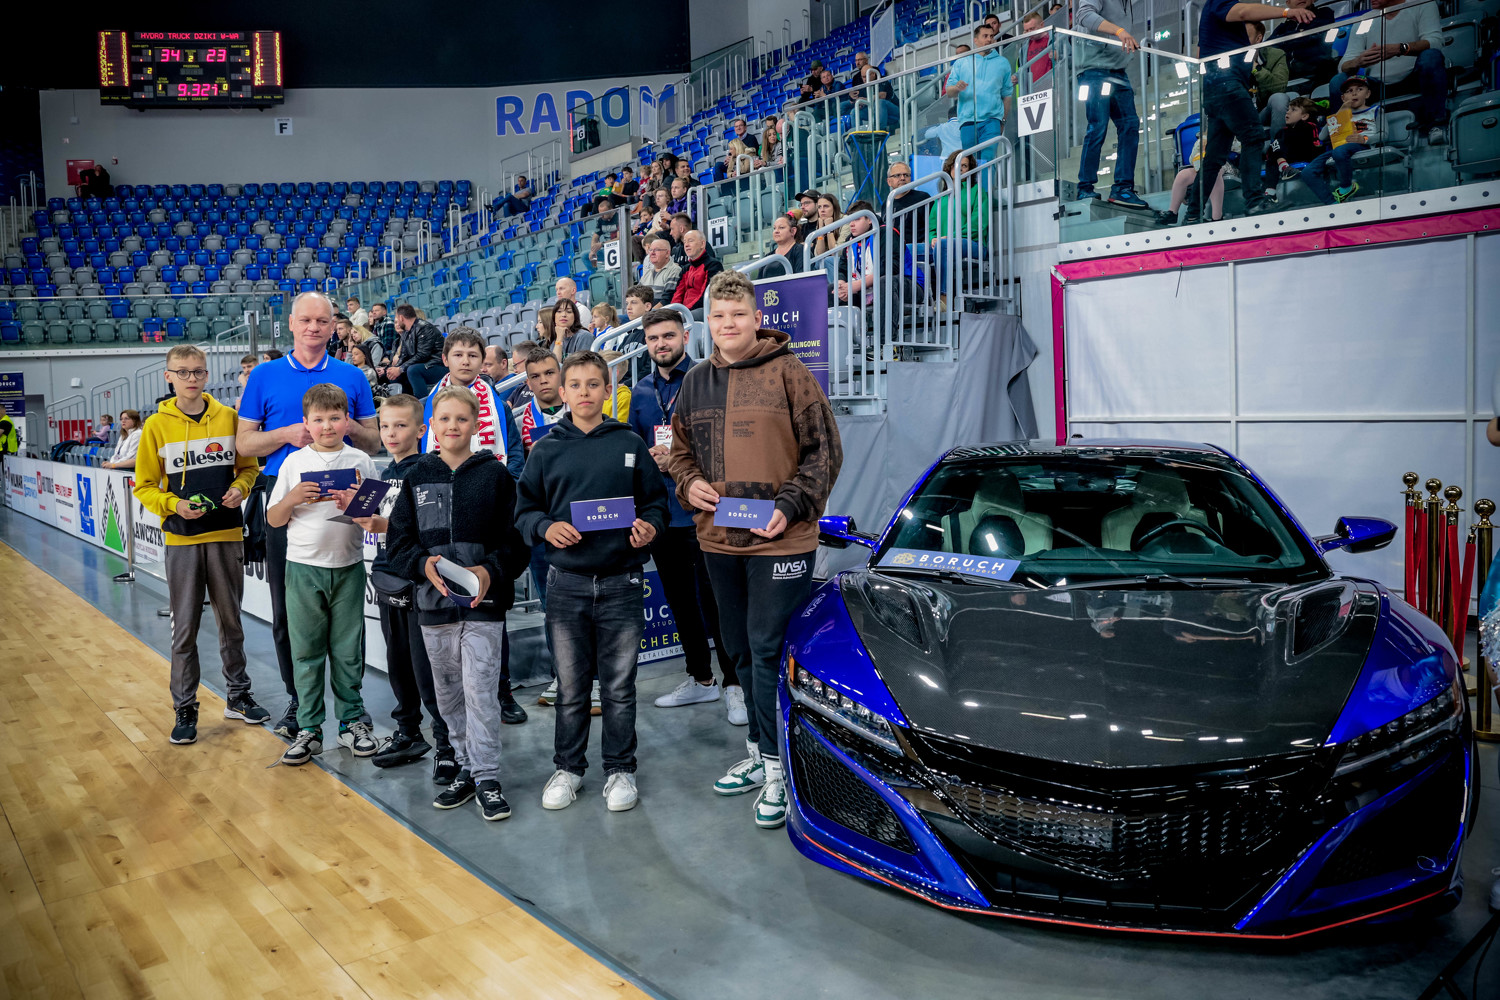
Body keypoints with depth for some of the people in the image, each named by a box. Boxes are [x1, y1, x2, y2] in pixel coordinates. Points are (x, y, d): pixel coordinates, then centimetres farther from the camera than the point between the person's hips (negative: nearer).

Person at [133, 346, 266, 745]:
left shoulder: (228, 417, 3)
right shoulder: (156, 425, 0)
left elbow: (248, 466, 11)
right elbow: (144, 486, 3)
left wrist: (240, 488, -9)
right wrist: (174, 504, -14)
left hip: (227, 535, 1)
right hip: (182, 539, -1)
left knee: (231, 621, 12)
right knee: (185, 627, 3)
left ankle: (238, 695, 25)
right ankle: (185, 708, 13)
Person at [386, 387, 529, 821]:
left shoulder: (495, 474, 0)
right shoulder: (417, 476, 8)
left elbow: (517, 538, -2)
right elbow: (399, 540, 7)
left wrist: (491, 571, -18)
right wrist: (424, 564, -12)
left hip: (484, 605, -4)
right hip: (433, 605, 4)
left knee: (481, 693, -7)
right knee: (448, 695, 13)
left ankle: (487, 778, 4)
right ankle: (466, 768, 27)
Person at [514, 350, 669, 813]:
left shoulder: (630, 445, 5)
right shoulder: (546, 450, 7)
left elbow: (656, 501, 9)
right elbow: (524, 511, 9)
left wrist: (649, 526, -12)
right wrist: (546, 528, -11)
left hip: (621, 583, -1)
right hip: (567, 583, 1)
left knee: (619, 685, 7)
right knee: (571, 685, 10)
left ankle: (619, 769, 20)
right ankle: (568, 767, 25)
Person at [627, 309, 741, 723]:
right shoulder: (641, 392, 13)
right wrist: (650, 456, -1)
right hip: (661, 513, 6)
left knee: (715, 599, -4)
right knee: (680, 600, 15)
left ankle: (733, 683, 9)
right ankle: (700, 679, 29)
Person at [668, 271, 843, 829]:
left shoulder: (788, 373, -6)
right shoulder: (696, 382, 11)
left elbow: (824, 452, -6)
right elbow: (680, 450, 21)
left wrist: (789, 506, -17)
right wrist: (689, 485, 0)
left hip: (780, 542, -6)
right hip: (718, 539, 6)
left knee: (769, 651, -6)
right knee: (740, 652, 16)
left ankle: (777, 768, 7)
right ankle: (758, 754, 31)